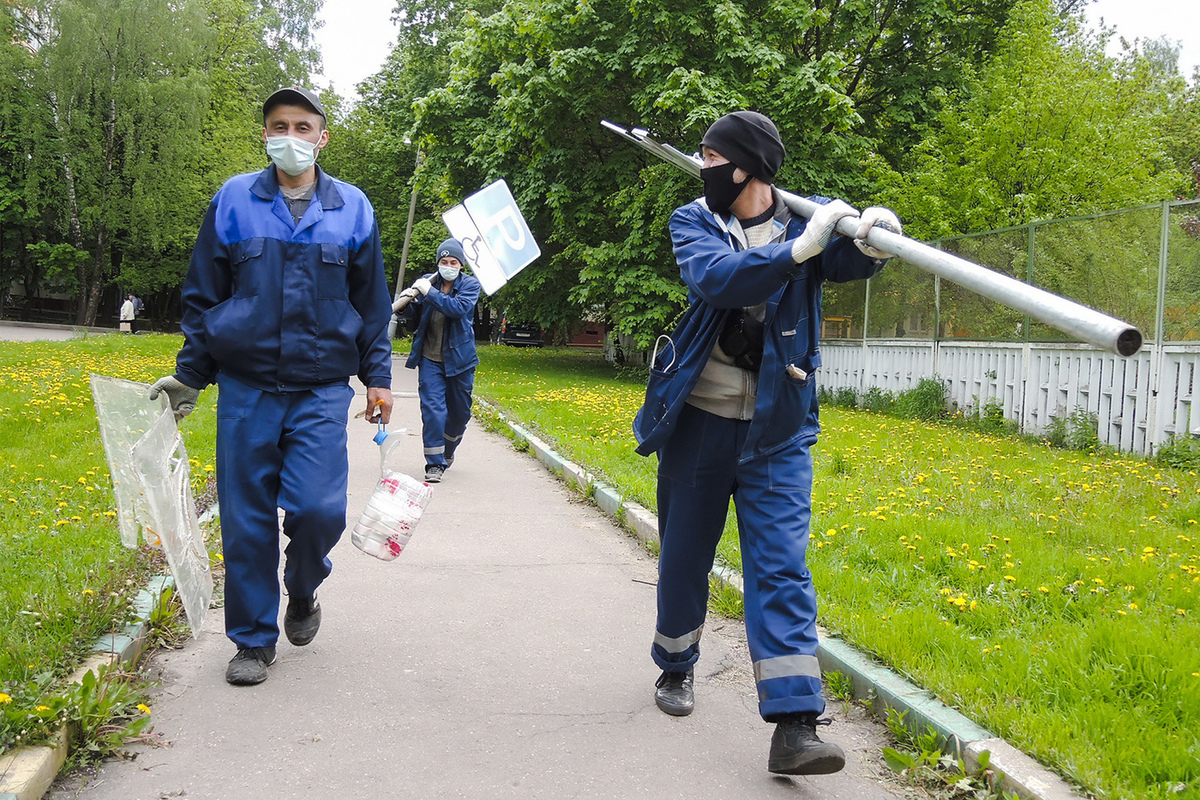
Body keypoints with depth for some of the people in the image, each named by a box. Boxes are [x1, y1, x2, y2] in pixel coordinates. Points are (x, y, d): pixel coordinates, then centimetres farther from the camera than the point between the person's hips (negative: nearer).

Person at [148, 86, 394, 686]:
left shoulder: (352, 209, 7)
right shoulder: (232, 202, 6)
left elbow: (372, 303, 14)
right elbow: (202, 296, 11)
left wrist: (378, 377, 9)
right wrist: (188, 377, 9)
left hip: (321, 389, 0)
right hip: (245, 388, 1)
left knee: (318, 508, -12)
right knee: (246, 518, 2)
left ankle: (303, 592, 21)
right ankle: (253, 638, 19)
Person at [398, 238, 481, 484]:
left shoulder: (470, 284, -3)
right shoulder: (427, 281, 3)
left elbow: (459, 308, -22)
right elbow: (412, 314, 4)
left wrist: (429, 293, -27)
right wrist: (409, 299, -18)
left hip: (459, 358, 0)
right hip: (430, 359, 0)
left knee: (460, 412, 13)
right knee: (433, 410, -10)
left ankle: (448, 450, 40)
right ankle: (434, 463, -3)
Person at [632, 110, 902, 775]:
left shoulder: (807, 219, 0)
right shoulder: (692, 222, -2)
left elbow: (848, 260, -19)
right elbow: (715, 277, -23)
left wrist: (870, 236, -42)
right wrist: (800, 248, -35)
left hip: (776, 430, -1)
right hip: (697, 422, 1)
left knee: (781, 567, -7)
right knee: (684, 555, 14)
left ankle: (795, 726, -10)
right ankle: (676, 666, 38)